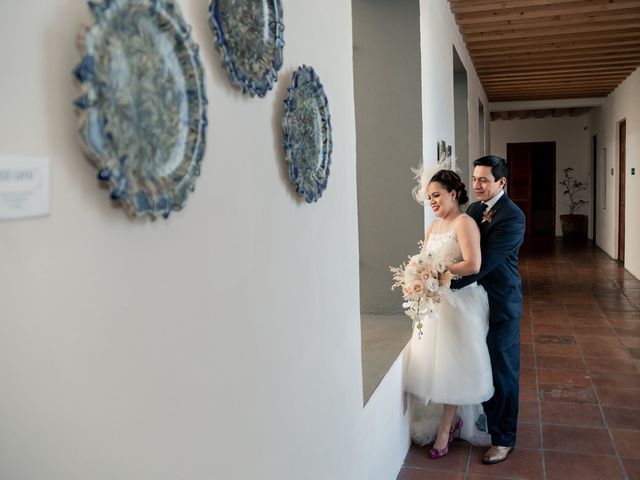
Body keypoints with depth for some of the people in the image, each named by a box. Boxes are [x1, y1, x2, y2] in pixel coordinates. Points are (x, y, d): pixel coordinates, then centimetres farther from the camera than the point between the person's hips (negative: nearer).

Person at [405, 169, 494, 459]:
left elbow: (473, 265, -23)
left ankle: (446, 428, 16)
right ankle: (451, 420, 27)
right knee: (435, 362, 12)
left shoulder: (464, 223, -12)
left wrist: (440, 271, -18)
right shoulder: (433, 226, 12)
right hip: (435, 302, 8)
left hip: (458, 302, -7)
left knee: (452, 363, 3)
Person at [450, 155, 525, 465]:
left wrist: (446, 283, -29)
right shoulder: (473, 210, 8)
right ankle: (488, 419, 38)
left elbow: (485, 262, -25)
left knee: (502, 371, 6)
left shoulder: (512, 217, -17)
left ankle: (503, 438, 21)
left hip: (500, 304, -7)